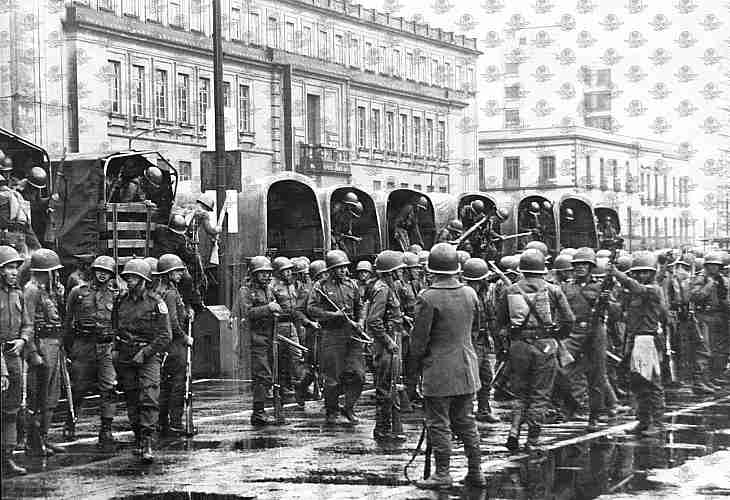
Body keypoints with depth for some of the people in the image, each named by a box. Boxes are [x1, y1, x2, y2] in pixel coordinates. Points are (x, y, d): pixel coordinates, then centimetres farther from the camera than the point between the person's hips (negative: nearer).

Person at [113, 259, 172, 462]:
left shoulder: (156, 303, -4)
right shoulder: (121, 302, 10)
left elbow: (165, 336, -6)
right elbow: (114, 329, 20)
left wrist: (144, 353, -13)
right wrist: (117, 351, 9)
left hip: (149, 357, -4)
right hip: (125, 359, 4)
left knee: (149, 401, -14)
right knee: (132, 402, 7)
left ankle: (147, 445, -17)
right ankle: (138, 440, 17)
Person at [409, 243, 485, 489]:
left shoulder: (428, 298, -17)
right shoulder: (470, 294, 2)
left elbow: (419, 337, -12)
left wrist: (417, 361, 4)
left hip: (439, 369, -6)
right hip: (467, 367, 6)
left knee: (439, 424, 2)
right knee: (466, 422, 14)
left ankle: (443, 473, 4)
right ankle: (475, 471, 16)